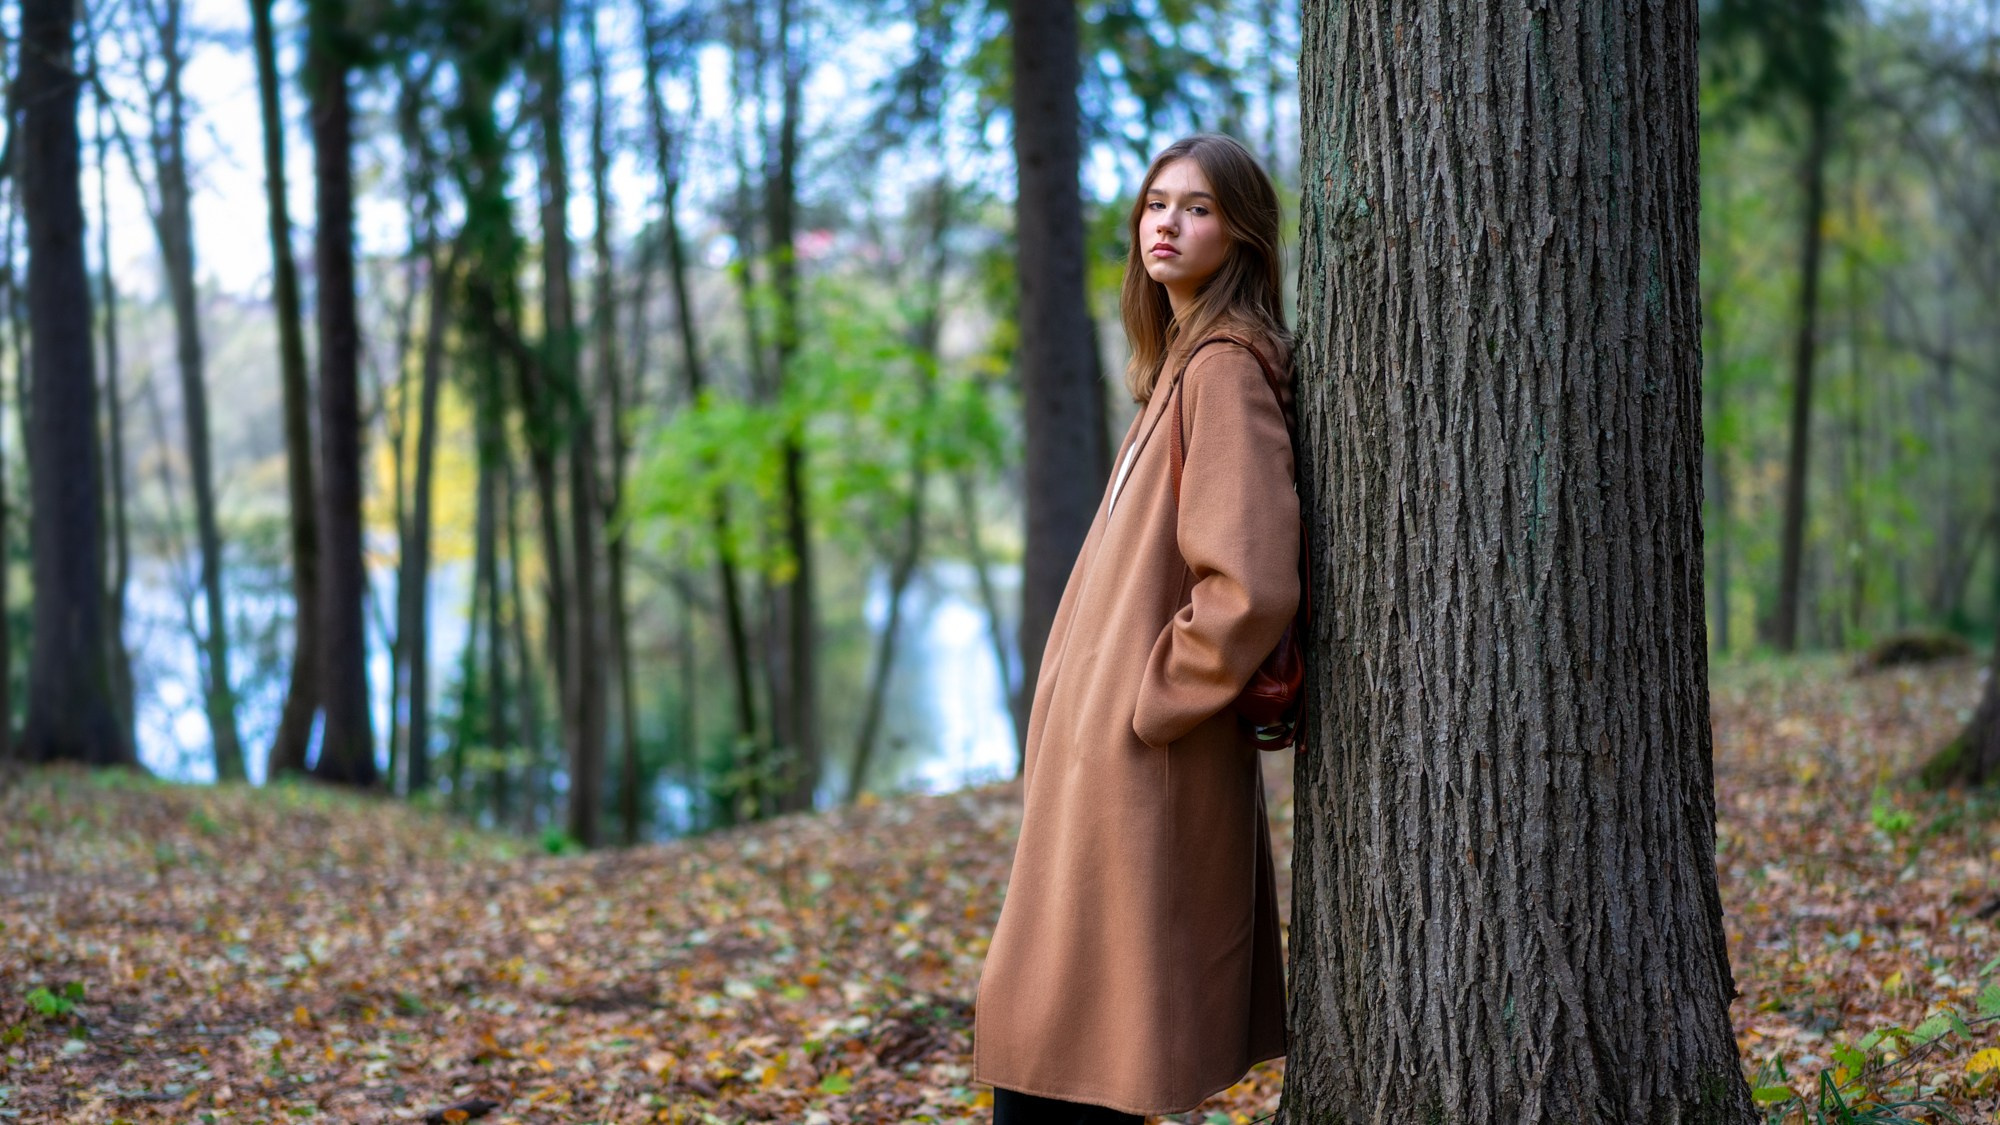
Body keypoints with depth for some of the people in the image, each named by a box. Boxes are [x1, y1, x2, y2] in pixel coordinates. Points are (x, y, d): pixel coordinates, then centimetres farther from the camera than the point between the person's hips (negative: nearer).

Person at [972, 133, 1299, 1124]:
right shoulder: (1180, 362, 15)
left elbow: (1251, 586, -25)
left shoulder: (1226, 368, -15)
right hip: (1111, 759, 10)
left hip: (1141, 770, -10)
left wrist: (1149, 703, -15)